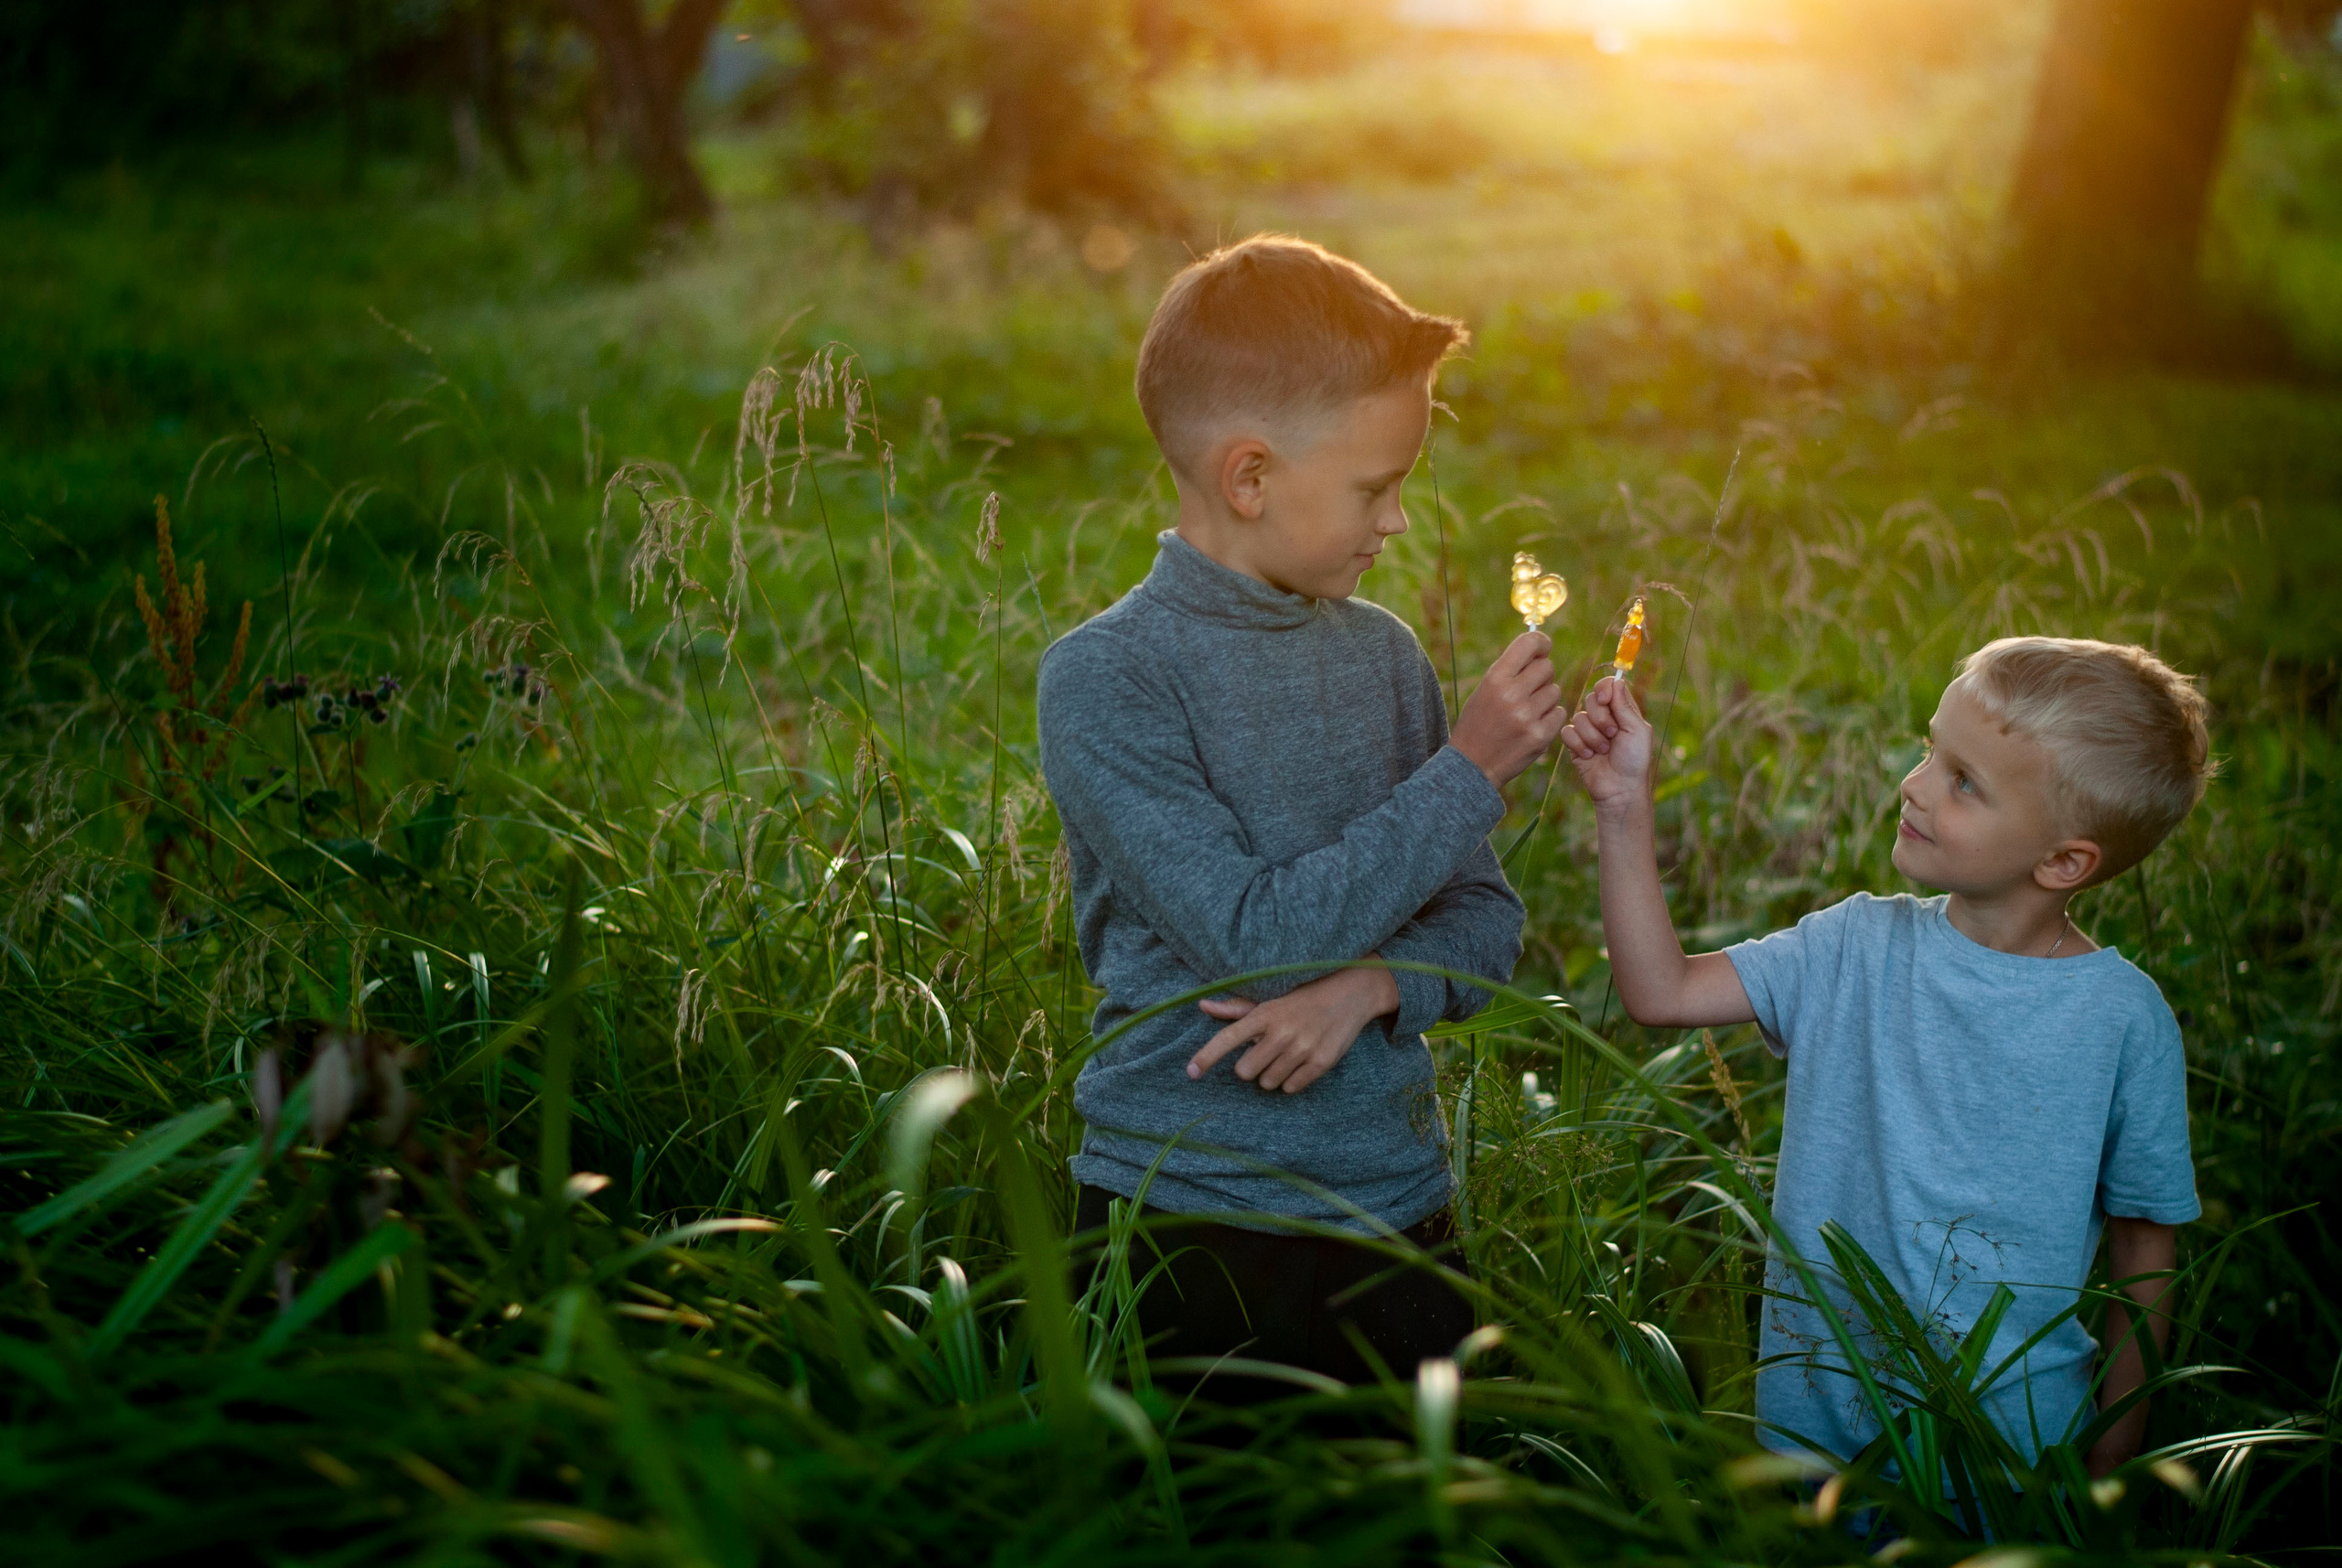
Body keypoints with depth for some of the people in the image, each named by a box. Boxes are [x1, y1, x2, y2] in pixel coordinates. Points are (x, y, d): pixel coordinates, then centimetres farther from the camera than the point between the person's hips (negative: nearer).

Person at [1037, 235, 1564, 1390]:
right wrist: (1467, 773, -16)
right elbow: (1255, 940, -20)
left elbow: (1482, 917, 9)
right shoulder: (1102, 681, -14)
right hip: (1187, 1220, -5)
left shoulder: (1383, 653, 6)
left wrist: (1371, 985, -14)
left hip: (1396, 1205, 6)